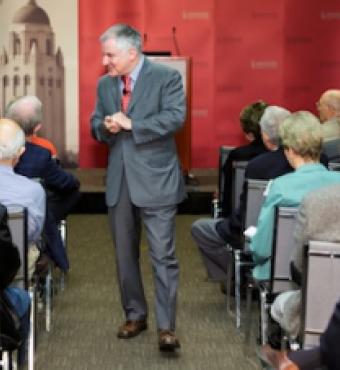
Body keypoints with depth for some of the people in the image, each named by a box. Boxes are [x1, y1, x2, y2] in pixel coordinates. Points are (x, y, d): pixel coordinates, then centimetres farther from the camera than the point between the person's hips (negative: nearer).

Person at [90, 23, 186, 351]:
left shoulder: (167, 77, -6)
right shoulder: (104, 84, 11)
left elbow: (175, 117, -17)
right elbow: (95, 124, 15)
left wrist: (131, 124, -19)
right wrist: (105, 127, -9)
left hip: (155, 179, -6)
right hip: (118, 180, 6)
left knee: (163, 256, -8)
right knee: (124, 254, 13)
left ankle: (166, 326, -4)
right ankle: (135, 315, 27)